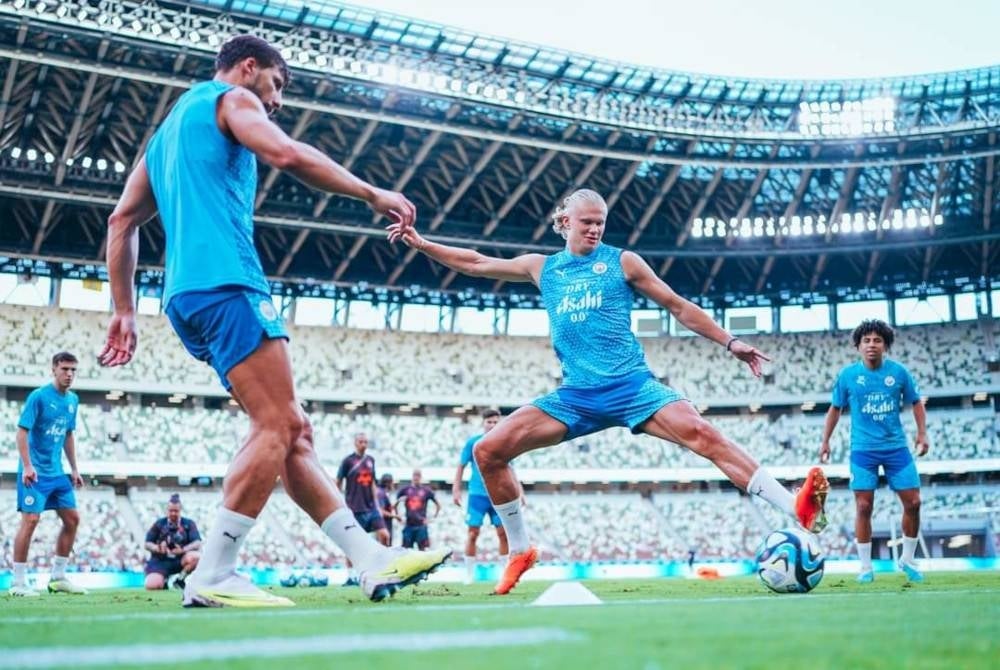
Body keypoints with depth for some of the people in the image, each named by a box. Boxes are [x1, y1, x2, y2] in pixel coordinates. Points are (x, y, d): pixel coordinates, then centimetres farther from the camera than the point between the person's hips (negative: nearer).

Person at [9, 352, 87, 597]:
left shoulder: (73, 400, 10)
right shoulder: (39, 396, -11)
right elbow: (22, 431, -14)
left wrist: (74, 469, 17)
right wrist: (27, 466, -21)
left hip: (57, 471, 8)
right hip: (35, 471, -7)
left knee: (72, 519, 6)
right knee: (31, 519, -11)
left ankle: (58, 577, 17)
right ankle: (18, 582, -2)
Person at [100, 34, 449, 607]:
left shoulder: (171, 126, 31)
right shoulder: (230, 99, 7)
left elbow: (123, 220, 26)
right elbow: (287, 155, -14)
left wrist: (126, 312, 22)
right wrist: (372, 193, -6)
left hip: (187, 296, 9)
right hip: (225, 283, -9)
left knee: (293, 432, 3)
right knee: (277, 427, -12)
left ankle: (373, 561, 0)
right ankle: (213, 577, -14)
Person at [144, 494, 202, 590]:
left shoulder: (189, 524, 4)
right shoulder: (159, 523, 8)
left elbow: (197, 544, -7)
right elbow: (147, 544, 6)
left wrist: (183, 549, -25)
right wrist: (157, 548, -17)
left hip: (180, 560, 0)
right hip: (160, 562, 0)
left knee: (194, 556, -33)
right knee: (152, 586, -26)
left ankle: (180, 580, -7)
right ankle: (163, 579, 11)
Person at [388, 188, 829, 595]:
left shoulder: (622, 261, 6)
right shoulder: (542, 268, 14)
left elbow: (679, 307, 10)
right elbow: (476, 264, 22)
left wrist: (729, 342, 4)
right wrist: (420, 243, 18)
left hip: (631, 385, -3)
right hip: (576, 395, 3)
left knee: (701, 434, -27)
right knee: (488, 451, -7)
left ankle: (797, 510, -28)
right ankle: (520, 551, 9)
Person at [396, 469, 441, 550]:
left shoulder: (426, 490, 2)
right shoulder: (405, 489, 5)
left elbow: (438, 505, 10)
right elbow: (395, 504, 16)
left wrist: (433, 517, 3)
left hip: (421, 525, -1)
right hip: (409, 524, 2)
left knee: (422, 549, -3)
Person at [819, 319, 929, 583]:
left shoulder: (898, 371, -2)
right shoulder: (848, 375, -3)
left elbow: (916, 402, 11)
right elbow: (835, 409, 9)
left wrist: (922, 433, 1)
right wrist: (825, 441, 8)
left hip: (896, 447, 2)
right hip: (863, 450, -1)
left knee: (913, 502, 0)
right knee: (863, 507, -4)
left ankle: (907, 560, 21)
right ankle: (866, 567, 9)